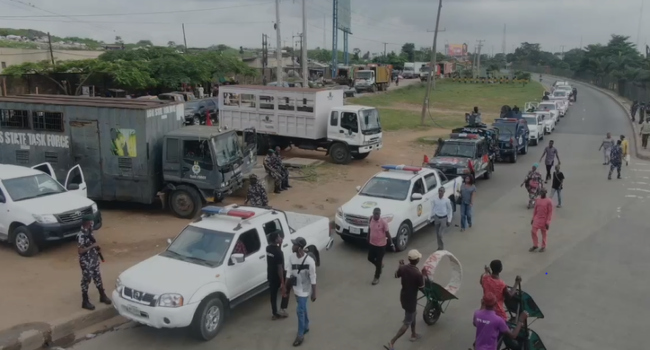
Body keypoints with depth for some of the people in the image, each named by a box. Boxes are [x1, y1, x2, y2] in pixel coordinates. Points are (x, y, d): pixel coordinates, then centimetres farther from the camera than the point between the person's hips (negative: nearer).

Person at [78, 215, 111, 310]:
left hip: (94, 260, 8)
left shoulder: (89, 232, 5)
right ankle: (85, 302, 17)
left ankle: (102, 296, 33)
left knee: (98, 278, 18)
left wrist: (97, 248, 1)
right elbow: (80, 251, -25)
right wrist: (92, 246, -25)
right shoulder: (81, 235, -22)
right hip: (86, 262, -8)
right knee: (86, 281, 4)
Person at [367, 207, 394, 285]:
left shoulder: (383, 222, -22)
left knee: (378, 261, 5)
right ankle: (380, 264, 45)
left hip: (381, 245, -5)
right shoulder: (371, 220, -6)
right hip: (372, 243, 6)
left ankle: (376, 278, 22)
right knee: (370, 258, 16)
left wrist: (391, 243, -15)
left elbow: (387, 233, -13)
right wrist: (368, 239, 18)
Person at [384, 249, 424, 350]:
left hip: (403, 296, 7)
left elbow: (396, 276, 9)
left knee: (413, 315, 31)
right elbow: (421, 287, -15)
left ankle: (413, 335, 49)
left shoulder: (403, 268, -12)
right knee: (407, 323, 5)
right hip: (411, 300, -7)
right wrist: (423, 276, -3)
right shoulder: (418, 274, -29)